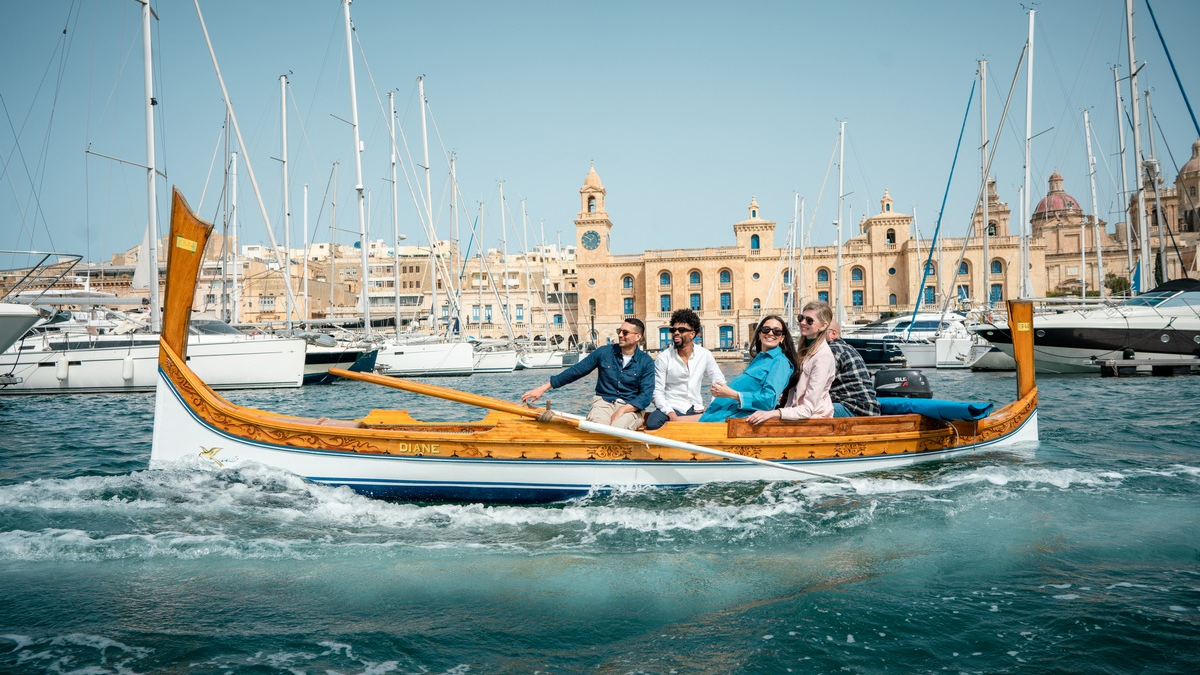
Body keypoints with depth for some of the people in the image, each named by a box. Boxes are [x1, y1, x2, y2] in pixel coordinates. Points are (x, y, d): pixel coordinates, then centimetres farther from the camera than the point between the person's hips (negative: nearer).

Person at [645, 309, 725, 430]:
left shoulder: (704, 355, 3)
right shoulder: (664, 357, -4)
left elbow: (720, 382, 13)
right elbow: (657, 392, -7)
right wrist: (671, 414, -22)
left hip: (695, 410, 3)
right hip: (671, 408, -3)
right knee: (653, 423, -36)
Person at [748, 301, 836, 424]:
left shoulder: (823, 356, -16)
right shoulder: (802, 348, 9)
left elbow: (808, 409, -21)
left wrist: (773, 413, -32)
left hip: (814, 418, -7)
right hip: (796, 412, 7)